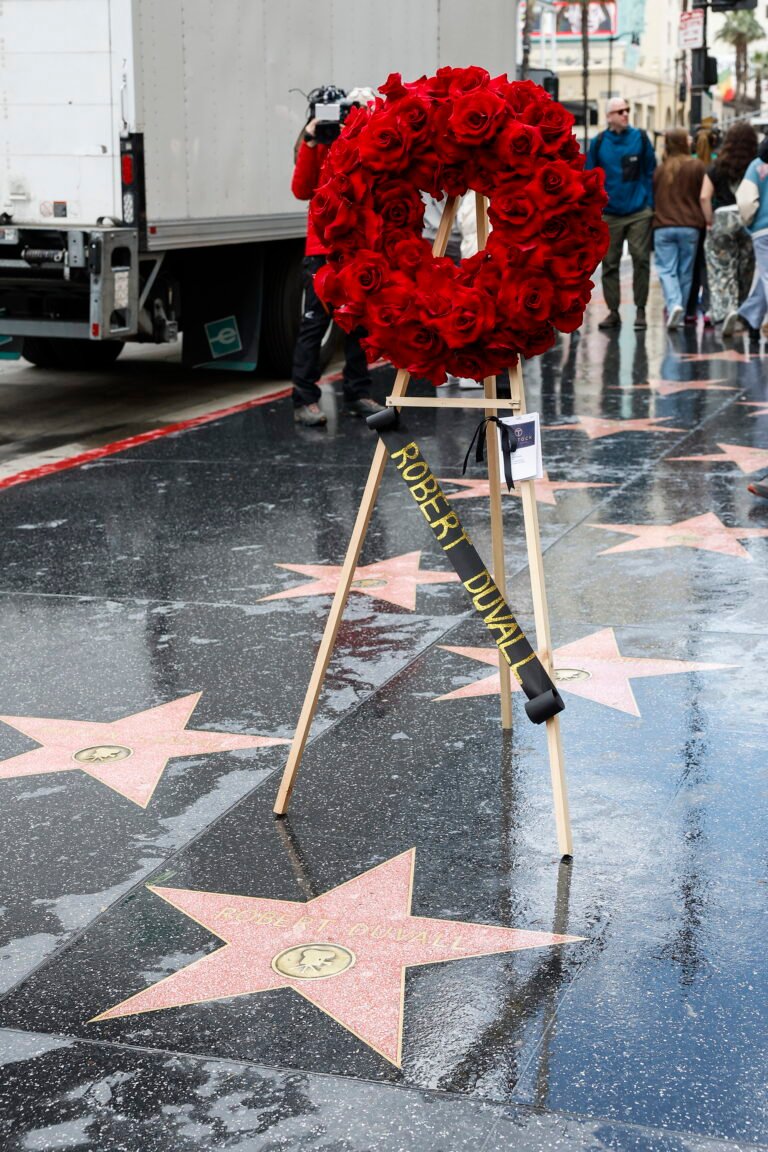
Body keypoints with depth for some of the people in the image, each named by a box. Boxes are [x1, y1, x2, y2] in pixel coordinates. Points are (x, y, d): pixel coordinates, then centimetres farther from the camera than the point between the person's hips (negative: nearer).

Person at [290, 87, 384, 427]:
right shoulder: (321, 141, 0)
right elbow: (302, 190, -8)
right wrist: (309, 143, -16)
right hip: (324, 246, -3)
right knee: (315, 321, -5)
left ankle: (358, 393, 17)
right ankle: (304, 400, -5)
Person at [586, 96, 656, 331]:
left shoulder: (640, 138, 3)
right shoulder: (598, 143, 3)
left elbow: (650, 172, 6)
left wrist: (650, 204, 0)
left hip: (639, 212, -1)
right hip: (609, 214, 1)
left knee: (641, 259, -3)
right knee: (609, 264, 4)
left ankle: (640, 309, 5)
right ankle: (613, 311, 12)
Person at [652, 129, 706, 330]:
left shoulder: (660, 169, 7)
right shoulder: (697, 166, -1)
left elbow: (652, 199, 13)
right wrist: (706, 222, 9)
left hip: (663, 228, 1)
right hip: (689, 226, -1)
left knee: (666, 270, 1)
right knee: (685, 273, 7)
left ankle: (674, 303, -23)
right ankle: (678, 316, 10)